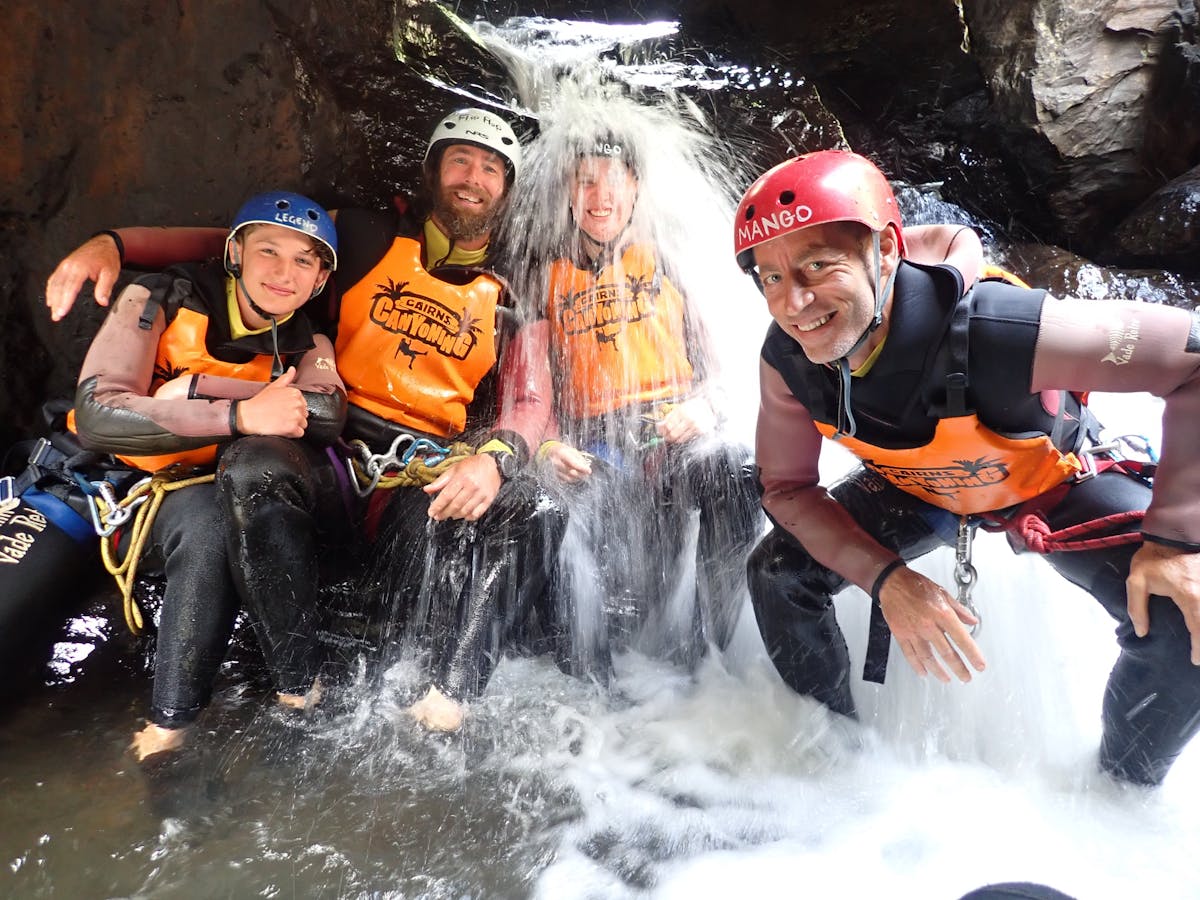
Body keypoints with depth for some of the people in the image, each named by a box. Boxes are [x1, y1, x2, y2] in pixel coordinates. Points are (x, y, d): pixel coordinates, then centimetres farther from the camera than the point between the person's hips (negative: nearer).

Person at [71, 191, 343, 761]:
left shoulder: (304, 345, -2)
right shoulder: (162, 301, -11)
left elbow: (327, 415, -25)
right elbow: (95, 415, -25)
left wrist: (192, 388, -29)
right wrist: (240, 414, -35)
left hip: (203, 496, 3)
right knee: (204, 522, -34)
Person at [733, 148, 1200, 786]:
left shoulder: (991, 331, -42)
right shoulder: (789, 359, -27)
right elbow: (787, 488, -14)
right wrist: (886, 578, -27)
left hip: (1053, 479, -3)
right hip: (916, 489, 3)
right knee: (779, 573, -10)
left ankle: (1123, 788, 8)